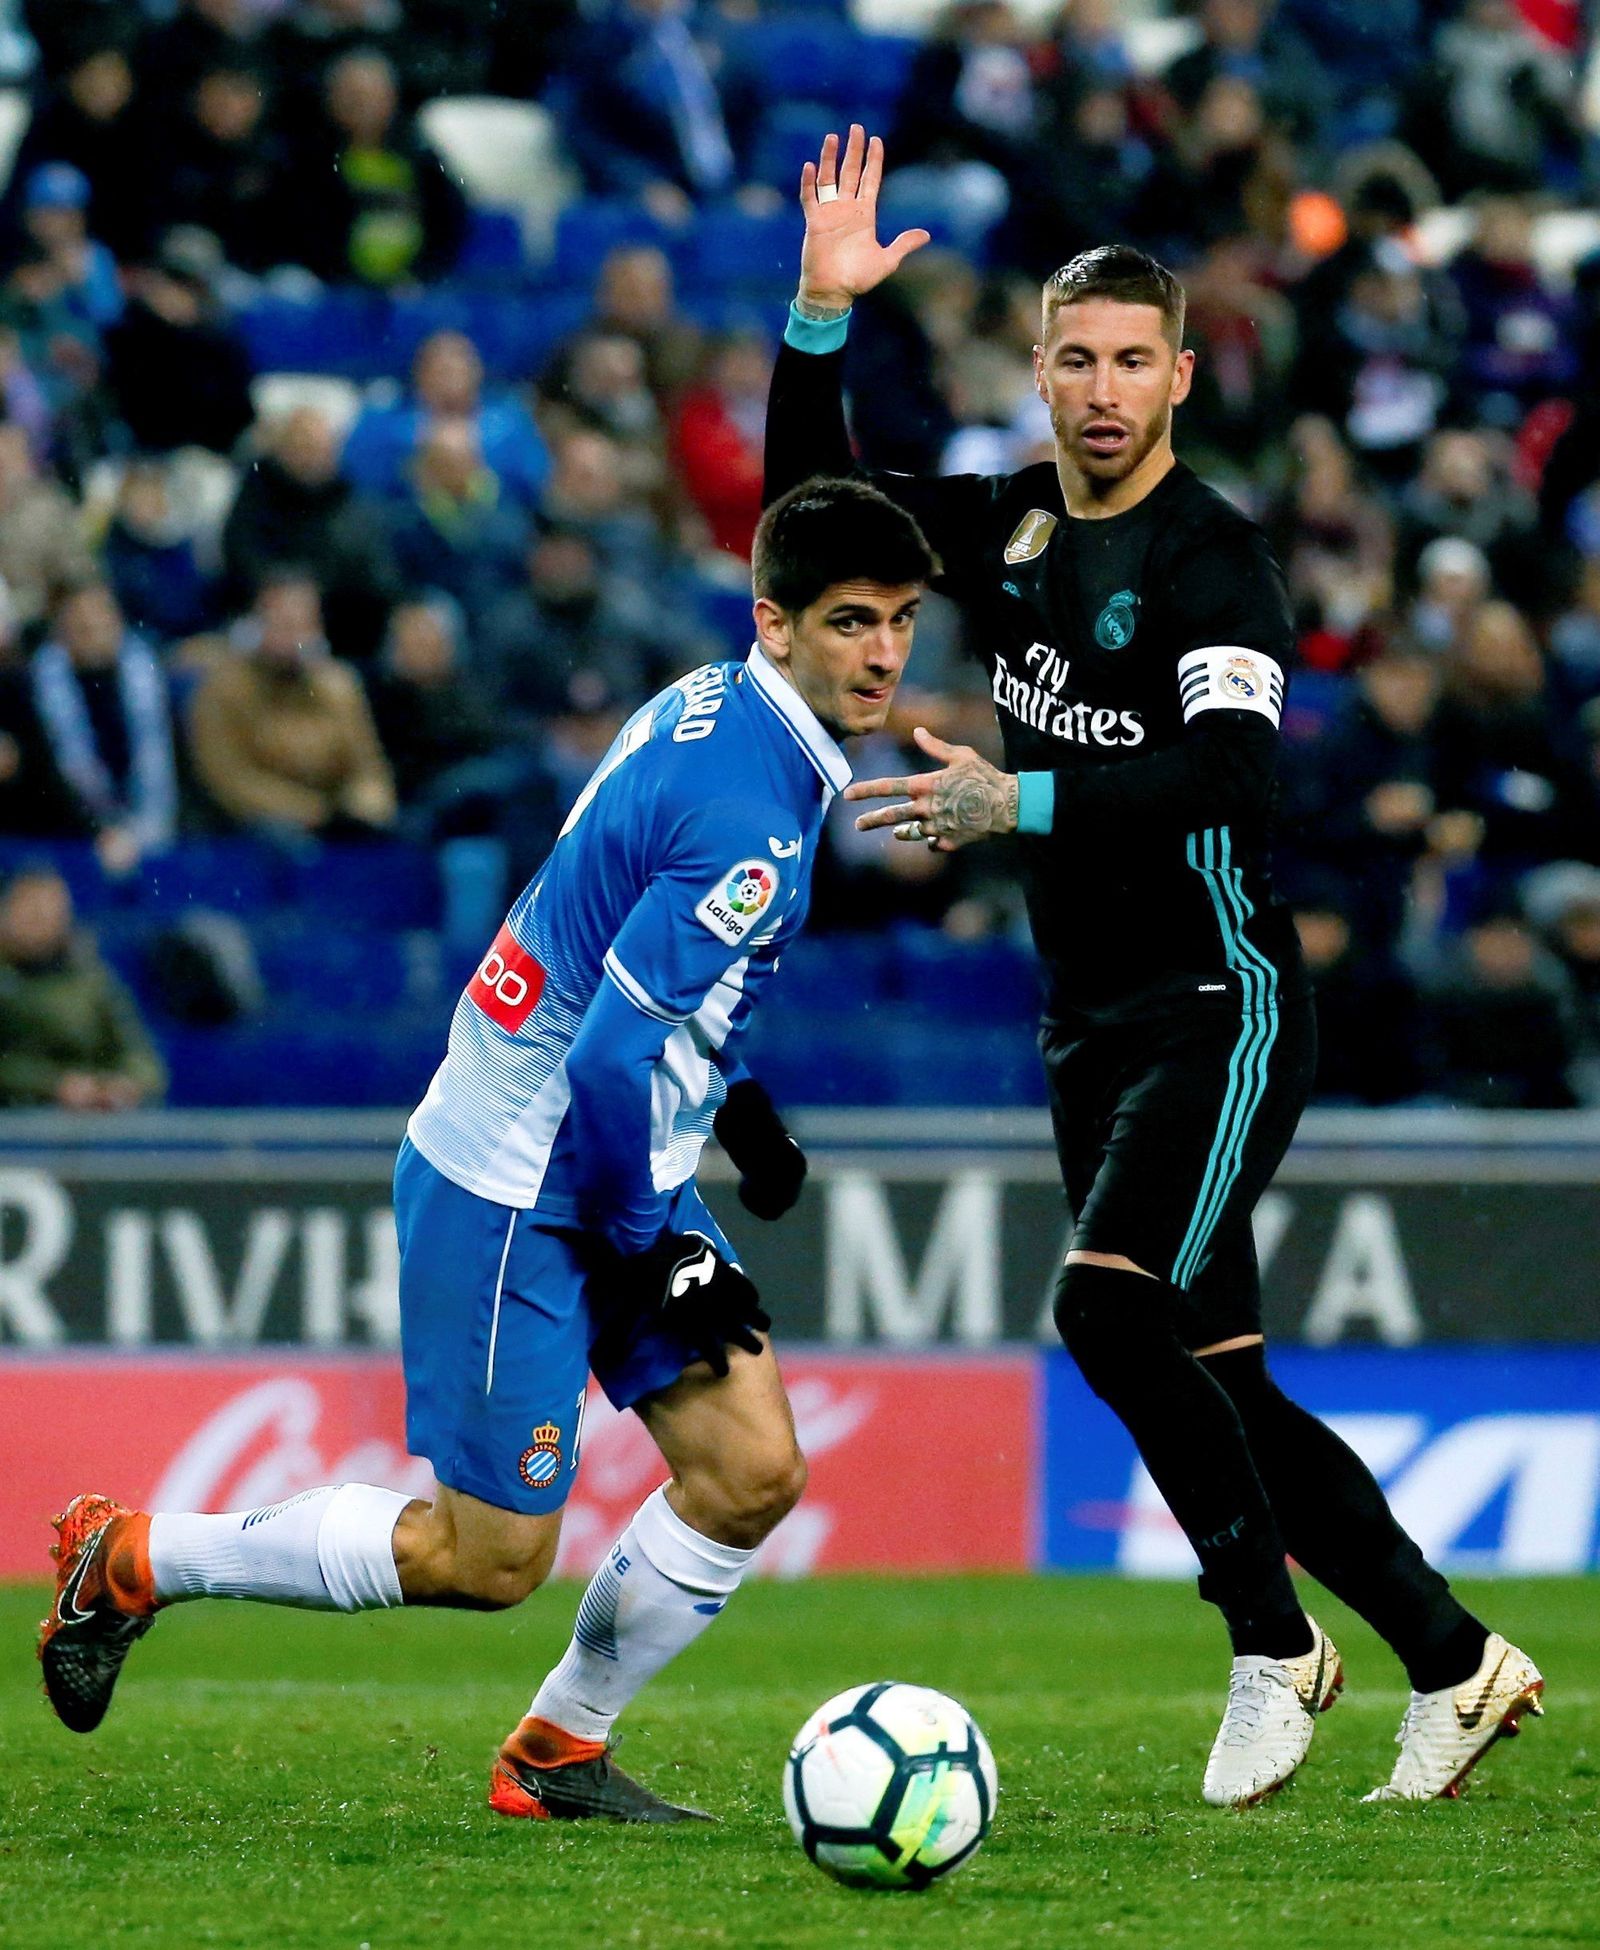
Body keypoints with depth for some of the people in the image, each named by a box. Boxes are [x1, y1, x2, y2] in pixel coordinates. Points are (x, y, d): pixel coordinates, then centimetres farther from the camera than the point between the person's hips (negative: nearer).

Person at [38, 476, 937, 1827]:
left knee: (754, 1474, 3)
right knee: (489, 1560, -2)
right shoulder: (750, 823, -26)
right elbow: (612, 1065, -28)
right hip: (518, 1194, -10)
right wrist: (649, 1251, -15)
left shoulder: (708, 709, 4)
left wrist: (731, 1091, 21)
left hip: (619, 1172, 10)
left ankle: (560, 1754, 17)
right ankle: (136, 1562, 12)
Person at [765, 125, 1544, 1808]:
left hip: (1219, 1008, -7)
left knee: (1108, 1303, -24)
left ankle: (1273, 1643, -11)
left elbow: (1230, 773, -27)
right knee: (1220, 1384, 6)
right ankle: (1452, 1660, 16)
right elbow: (812, 506, 11)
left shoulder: (1213, 561, -14)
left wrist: (1021, 801, -35)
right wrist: (820, 313, -3)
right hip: (1092, 1024, 7)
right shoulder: (1010, 526, 7)